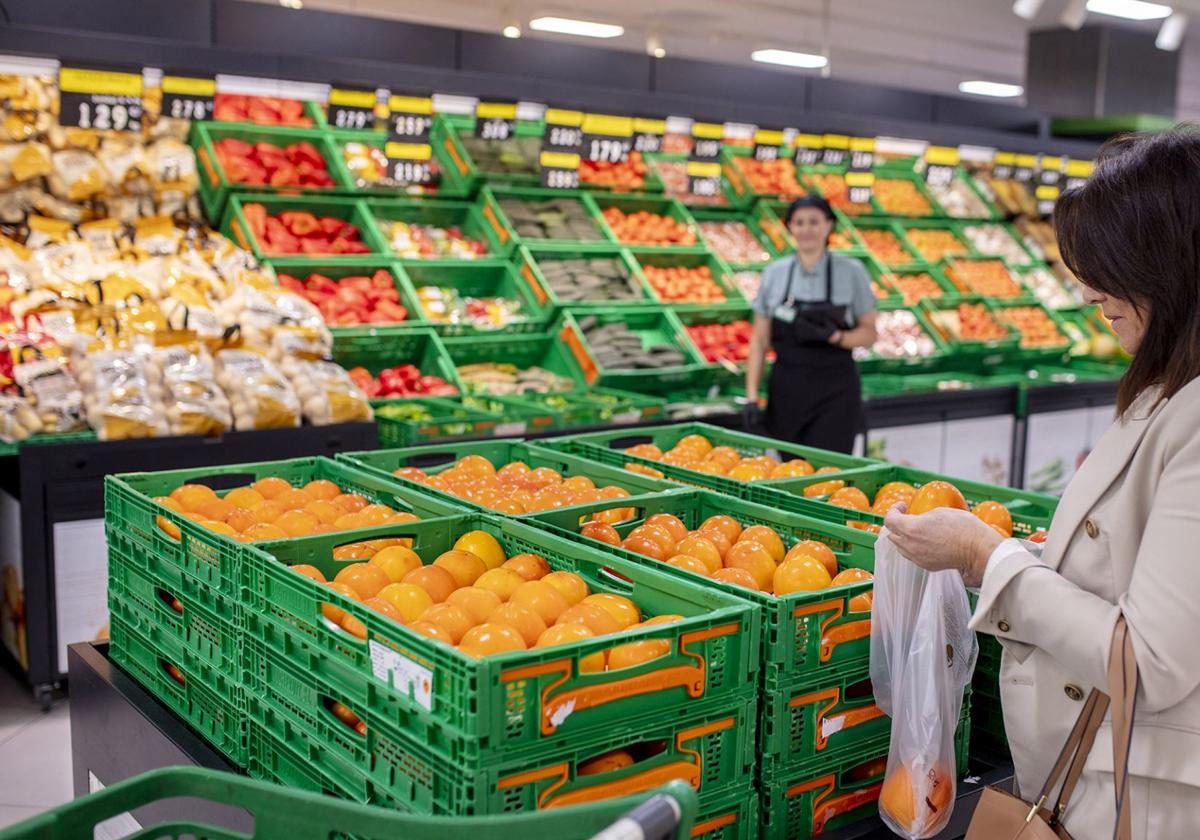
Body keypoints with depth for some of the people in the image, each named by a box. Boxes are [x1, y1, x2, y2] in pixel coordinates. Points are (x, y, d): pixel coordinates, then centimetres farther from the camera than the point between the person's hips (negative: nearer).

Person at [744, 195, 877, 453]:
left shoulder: (851, 272, -2)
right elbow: (759, 341, 6)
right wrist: (751, 397, -1)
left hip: (835, 395, -2)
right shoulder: (774, 274, 3)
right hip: (786, 393, 2)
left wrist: (833, 335, -18)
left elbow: (868, 334, 2)